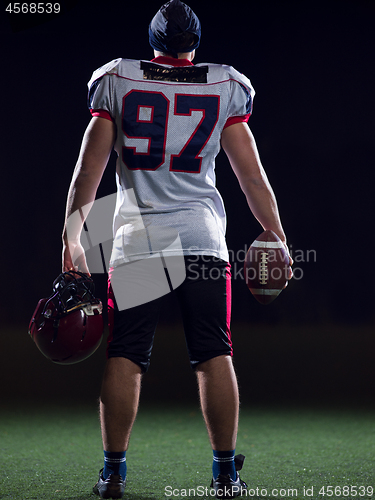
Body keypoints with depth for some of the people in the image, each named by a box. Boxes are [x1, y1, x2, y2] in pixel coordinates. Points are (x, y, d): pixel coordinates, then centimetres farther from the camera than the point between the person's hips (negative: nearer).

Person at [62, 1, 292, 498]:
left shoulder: (115, 82, 5)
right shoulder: (226, 88, 5)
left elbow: (88, 169, 3)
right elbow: (252, 176, 6)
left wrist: (71, 239, 8)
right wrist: (278, 241, 13)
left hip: (137, 238, 0)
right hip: (203, 239, 0)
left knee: (124, 358, 4)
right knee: (215, 356, 5)